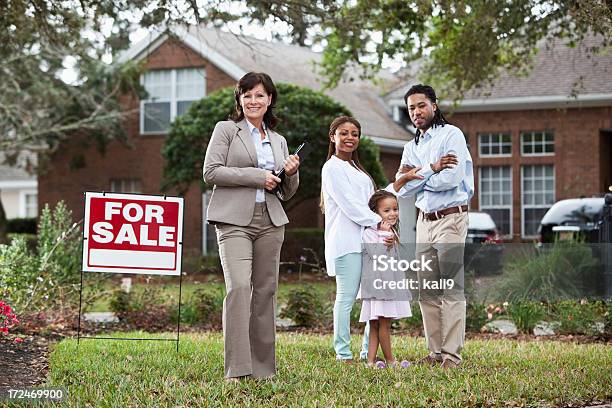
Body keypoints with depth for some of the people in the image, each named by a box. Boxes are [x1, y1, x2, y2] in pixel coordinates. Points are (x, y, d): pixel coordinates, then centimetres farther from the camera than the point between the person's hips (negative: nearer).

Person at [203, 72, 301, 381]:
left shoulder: (278, 141, 21)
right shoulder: (226, 130, 7)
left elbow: (286, 193, 23)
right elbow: (211, 172, -5)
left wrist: (291, 174, 1)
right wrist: (256, 176, -10)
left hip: (270, 222, 5)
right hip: (235, 220, -5)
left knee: (266, 291, 3)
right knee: (239, 286, -17)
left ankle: (263, 367, 8)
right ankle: (237, 368, -18)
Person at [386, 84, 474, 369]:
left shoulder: (451, 135, -5)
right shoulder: (411, 147, 17)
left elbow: (451, 179, -17)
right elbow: (401, 188, 5)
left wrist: (416, 177, -3)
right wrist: (431, 170, -10)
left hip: (451, 219, -7)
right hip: (424, 220, 7)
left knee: (451, 290, -9)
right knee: (427, 291, 6)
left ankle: (452, 354, -9)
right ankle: (436, 351, 11)